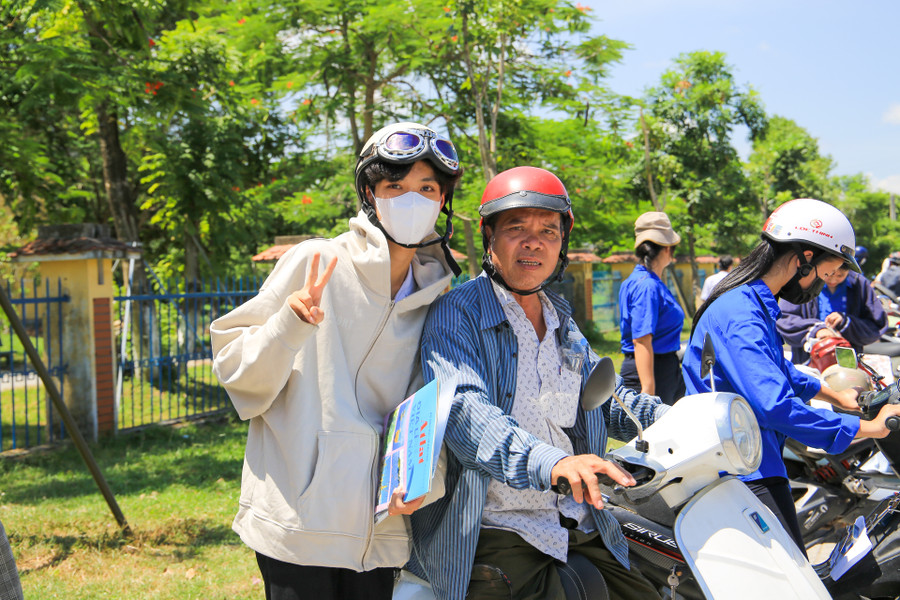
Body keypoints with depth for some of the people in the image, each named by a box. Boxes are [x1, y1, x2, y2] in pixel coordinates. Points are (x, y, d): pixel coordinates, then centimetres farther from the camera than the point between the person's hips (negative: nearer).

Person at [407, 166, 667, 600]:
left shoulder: (563, 323, 17)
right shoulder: (456, 312, -8)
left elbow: (603, 395, 26)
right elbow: (462, 410, -24)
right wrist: (549, 462, -41)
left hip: (582, 526, 7)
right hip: (496, 529, -6)